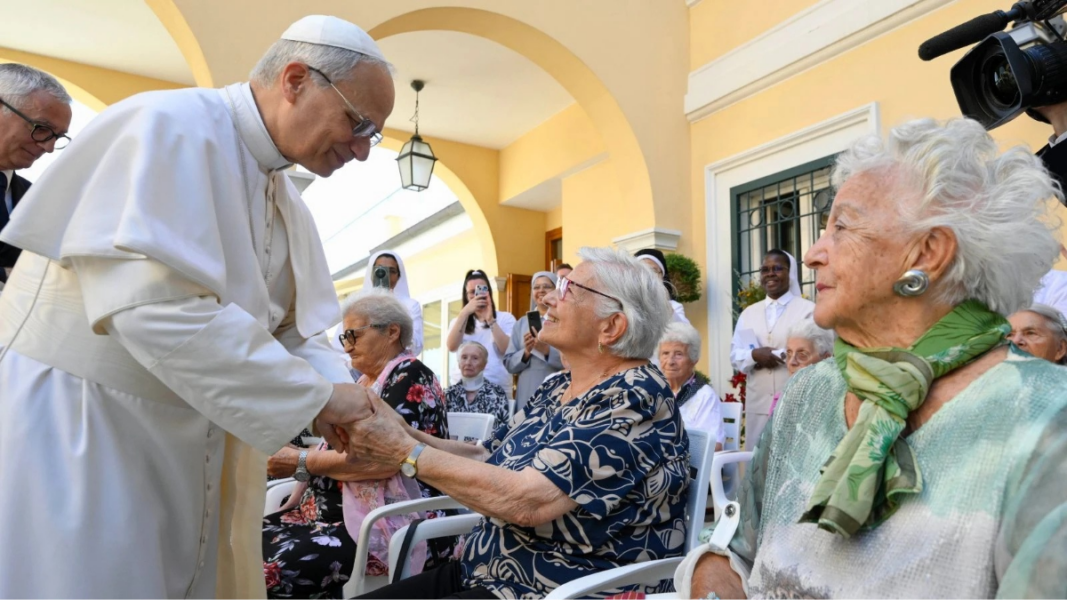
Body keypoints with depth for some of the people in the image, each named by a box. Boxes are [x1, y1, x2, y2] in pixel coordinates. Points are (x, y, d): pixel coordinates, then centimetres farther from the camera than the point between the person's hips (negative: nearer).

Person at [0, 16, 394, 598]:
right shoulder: (170, 126, -18)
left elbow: (297, 328, 10)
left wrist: (352, 406, -8)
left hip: (189, 446, 8)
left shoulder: (286, 202, 8)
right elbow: (153, 308, -30)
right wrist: (316, 396, -23)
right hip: (68, 431, -8)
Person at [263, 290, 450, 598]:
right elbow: (336, 448, 18)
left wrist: (301, 462, -16)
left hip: (390, 523, -9)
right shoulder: (364, 383, 17)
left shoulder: (410, 377, -10)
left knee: (272, 571, -25)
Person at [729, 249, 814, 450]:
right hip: (758, 403, 4)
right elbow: (735, 356, 10)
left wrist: (775, 355, -8)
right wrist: (755, 355, -9)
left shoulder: (808, 309, 0)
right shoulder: (748, 313, 14)